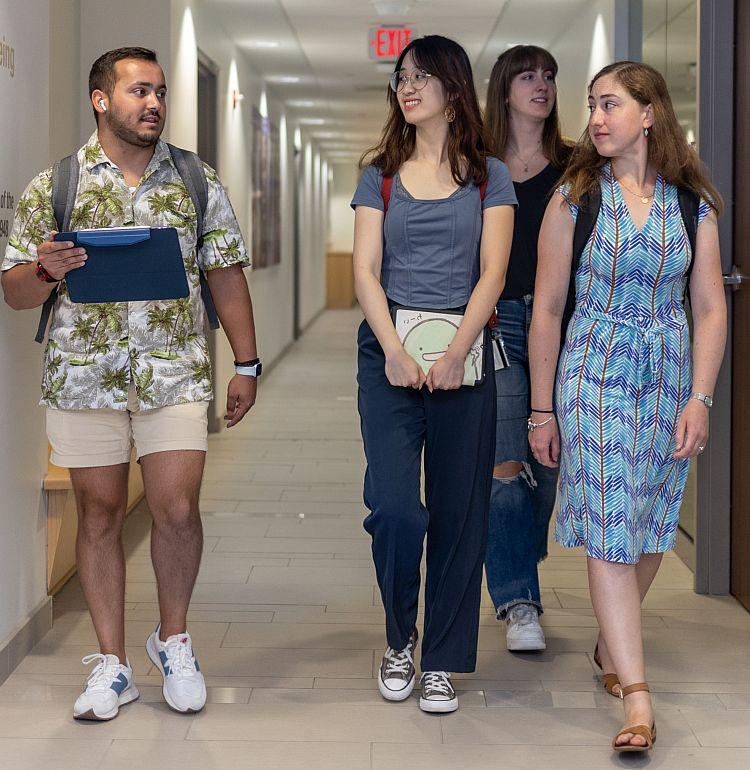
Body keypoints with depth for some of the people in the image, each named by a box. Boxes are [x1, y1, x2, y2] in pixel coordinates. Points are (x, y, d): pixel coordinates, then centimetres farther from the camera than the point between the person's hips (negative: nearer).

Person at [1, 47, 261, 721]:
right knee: (100, 514, 5)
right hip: (83, 377, 0)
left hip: (176, 374, 0)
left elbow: (227, 276, 11)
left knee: (178, 509, -5)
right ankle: (112, 663, 16)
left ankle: (173, 639, 19)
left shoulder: (199, 182, 8)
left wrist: (246, 364, 6)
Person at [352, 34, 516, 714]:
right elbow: (366, 273, 2)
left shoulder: (489, 178, 8)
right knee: (393, 507, -10)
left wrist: (455, 354, -14)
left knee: (458, 510, 1)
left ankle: (442, 662, 11)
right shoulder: (380, 177, 11)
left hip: (462, 354, 0)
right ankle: (399, 639, 14)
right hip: (389, 351, 1)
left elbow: (492, 272, -2)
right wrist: (395, 352, -12)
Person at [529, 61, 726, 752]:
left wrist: (700, 398, -4)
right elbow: (548, 310, 1)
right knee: (608, 530, -10)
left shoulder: (694, 203, 4)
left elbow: (710, 309, 5)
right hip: (594, 372, -2)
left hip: (669, 377, 2)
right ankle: (636, 695, -11)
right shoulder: (574, 198, 0)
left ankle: (613, 639, 35)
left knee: (651, 528, 10)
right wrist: (542, 410, 1)